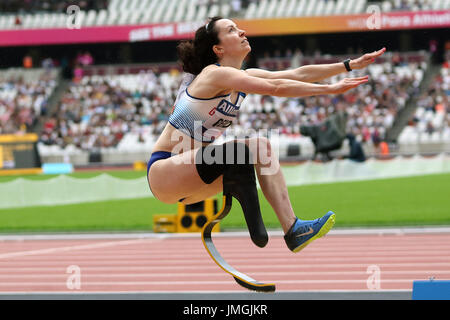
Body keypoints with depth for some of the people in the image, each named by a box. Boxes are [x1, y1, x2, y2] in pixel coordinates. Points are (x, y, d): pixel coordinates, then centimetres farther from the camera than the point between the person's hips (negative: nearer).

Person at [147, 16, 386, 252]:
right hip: (162, 171, -9)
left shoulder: (244, 76, 10)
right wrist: (330, 89, -26)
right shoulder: (216, 74, -16)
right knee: (237, 150, -26)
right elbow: (275, 88, -26)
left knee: (260, 146, -3)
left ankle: (292, 229, -9)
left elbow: (299, 74, 7)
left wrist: (352, 65, 4)